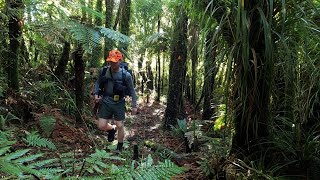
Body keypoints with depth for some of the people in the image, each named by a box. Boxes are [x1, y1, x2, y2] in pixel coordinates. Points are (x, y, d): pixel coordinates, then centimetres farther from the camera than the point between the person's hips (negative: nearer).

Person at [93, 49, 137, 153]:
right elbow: (98, 83, 12)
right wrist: (96, 94, -2)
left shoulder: (126, 75, -13)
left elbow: (132, 91, -3)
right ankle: (112, 129, 37)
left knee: (120, 125, 5)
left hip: (119, 103, -2)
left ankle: (119, 147, 28)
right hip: (106, 101, 2)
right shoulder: (103, 71, -6)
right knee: (101, 126, 1)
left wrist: (134, 106, -1)